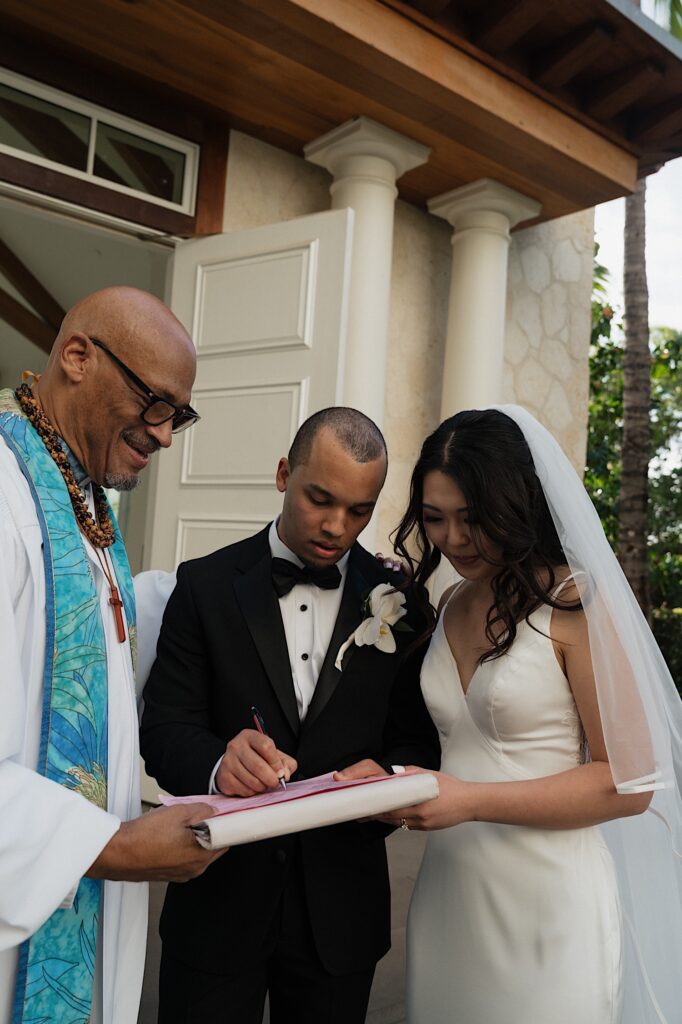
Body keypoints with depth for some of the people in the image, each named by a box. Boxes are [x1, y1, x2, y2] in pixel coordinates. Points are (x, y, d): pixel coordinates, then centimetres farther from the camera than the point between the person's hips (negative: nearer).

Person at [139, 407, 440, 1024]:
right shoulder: (206, 585, -5)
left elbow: (420, 738, -1)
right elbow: (165, 726, -8)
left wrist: (386, 775, -23)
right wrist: (216, 764, -28)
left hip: (340, 908, 2)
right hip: (219, 895, -1)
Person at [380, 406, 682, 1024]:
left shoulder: (575, 602, -14)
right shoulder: (447, 608, 6)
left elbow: (629, 782, -14)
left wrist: (473, 801, -20)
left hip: (546, 900, -5)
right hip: (448, 894, 6)